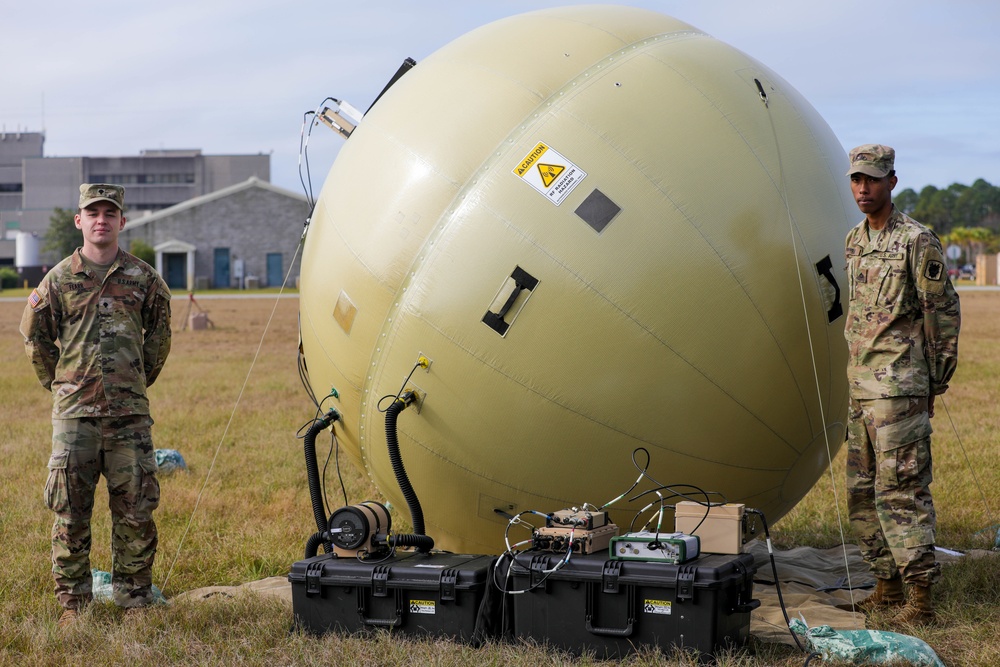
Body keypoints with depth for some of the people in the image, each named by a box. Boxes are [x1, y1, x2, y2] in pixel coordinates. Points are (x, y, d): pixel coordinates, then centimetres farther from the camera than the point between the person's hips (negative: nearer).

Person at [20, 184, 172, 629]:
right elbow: (35, 336, 13)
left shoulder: (143, 279, 5)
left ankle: (135, 600, 13)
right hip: (74, 412, 0)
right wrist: (59, 384, 12)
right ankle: (72, 603, 11)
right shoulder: (59, 279, 3)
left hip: (130, 413, 1)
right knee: (70, 511, 2)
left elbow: (159, 335, 18)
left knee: (135, 510, 3)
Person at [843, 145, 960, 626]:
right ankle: (887, 587, 19)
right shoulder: (855, 241, 14)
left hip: (899, 386, -8)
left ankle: (921, 597, -7)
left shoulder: (917, 241, -9)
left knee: (901, 488, -11)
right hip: (861, 386, 8)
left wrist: (936, 381, -5)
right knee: (863, 491, 10)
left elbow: (944, 311, -6)